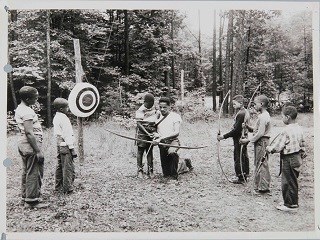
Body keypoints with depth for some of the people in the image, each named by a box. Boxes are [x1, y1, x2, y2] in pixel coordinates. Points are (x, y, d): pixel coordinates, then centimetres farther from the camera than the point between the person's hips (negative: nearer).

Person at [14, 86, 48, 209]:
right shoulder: (27, 111, -19)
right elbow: (29, 133, -24)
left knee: (26, 172, 18)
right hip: (31, 145, -10)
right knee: (34, 173, -3)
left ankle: (26, 197, 28)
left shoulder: (19, 109, 12)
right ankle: (32, 201, 4)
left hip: (23, 144, 10)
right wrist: (38, 151, -22)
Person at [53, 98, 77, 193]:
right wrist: (72, 148, -17)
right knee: (68, 167, -4)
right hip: (65, 146, -10)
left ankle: (58, 186, 25)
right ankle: (67, 188, 1)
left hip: (59, 145, 10)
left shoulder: (56, 117, 12)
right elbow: (67, 135, -19)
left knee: (60, 166, 16)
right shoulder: (63, 118, -16)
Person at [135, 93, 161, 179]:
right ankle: (140, 170, 8)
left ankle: (150, 170, 14)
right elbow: (139, 124, -12)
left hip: (152, 133, 4)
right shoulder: (140, 111, -7)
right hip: (142, 133, -4)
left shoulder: (155, 109, 7)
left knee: (150, 151, 9)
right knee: (140, 151, 1)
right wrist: (147, 133, -19)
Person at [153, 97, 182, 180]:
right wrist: (155, 135, -3)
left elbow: (176, 132, -11)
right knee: (166, 174, 1)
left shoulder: (175, 116, 0)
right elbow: (156, 131, 22)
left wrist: (161, 138, -18)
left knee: (172, 152, -40)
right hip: (162, 144, 5)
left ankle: (174, 177, -26)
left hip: (172, 141, -5)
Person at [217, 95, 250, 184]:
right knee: (244, 157, 17)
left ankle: (240, 178, 6)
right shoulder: (245, 112, 9)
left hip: (239, 140, -10)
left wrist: (224, 136, -22)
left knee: (238, 158, -1)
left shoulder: (240, 114, -22)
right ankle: (244, 176, 28)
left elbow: (236, 130, -24)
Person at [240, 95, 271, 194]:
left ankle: (261, 188, 4)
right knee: (263, 165, 15)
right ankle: (265, 187, 24)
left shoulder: (263, 116, -19)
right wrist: (249, 127, 3)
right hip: (262, 142, 10)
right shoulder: (264, 115, 13)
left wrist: (248, 140, -17)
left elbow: (260, 133, -22)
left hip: (261, 142, -10)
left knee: (260, 165, -4)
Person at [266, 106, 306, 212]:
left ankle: (290, 205, 10)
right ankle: (293, 202, 28)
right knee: (293, 181, 18)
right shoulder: (299, 128, 6)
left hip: (289, 160, -9)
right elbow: (303, 144, 15)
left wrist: (269, 148, -1)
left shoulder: (286, 130, -20)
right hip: (297, 158, 9)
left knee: (288, 182, 2)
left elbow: (278, 146, -18)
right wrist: (302, 154, 26)